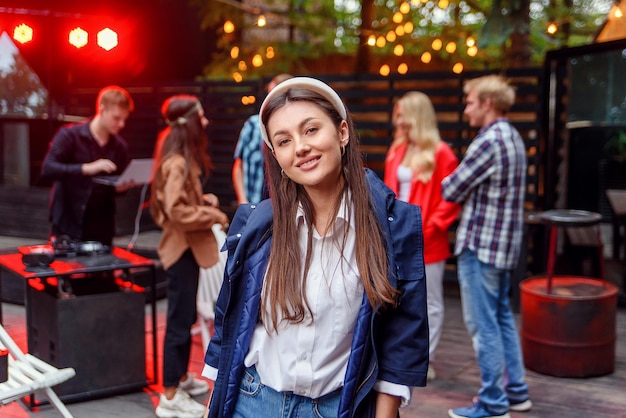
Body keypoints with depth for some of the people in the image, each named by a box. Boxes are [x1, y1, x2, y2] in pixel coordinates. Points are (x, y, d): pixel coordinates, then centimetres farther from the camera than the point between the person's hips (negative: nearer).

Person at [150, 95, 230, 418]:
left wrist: (204, 199, 5)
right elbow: (177, 211, -26)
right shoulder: (177, 164, -21)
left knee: (186, 318, 20)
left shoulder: (186, 159, 13)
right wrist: (213, 216, -17)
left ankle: (181, 378, 34)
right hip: (181, 248, -11)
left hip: (188, 247, 11)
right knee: (179, 322, -4)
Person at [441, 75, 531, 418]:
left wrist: (442, 180, 7)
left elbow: (451, 190, -14)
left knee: (483, 324, -2)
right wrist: (458, 181, 3)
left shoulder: (488, 141, -18)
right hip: (505, 244, 10)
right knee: (502, 318, 18)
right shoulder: (513, 138, 13)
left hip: (480, 246, -10)